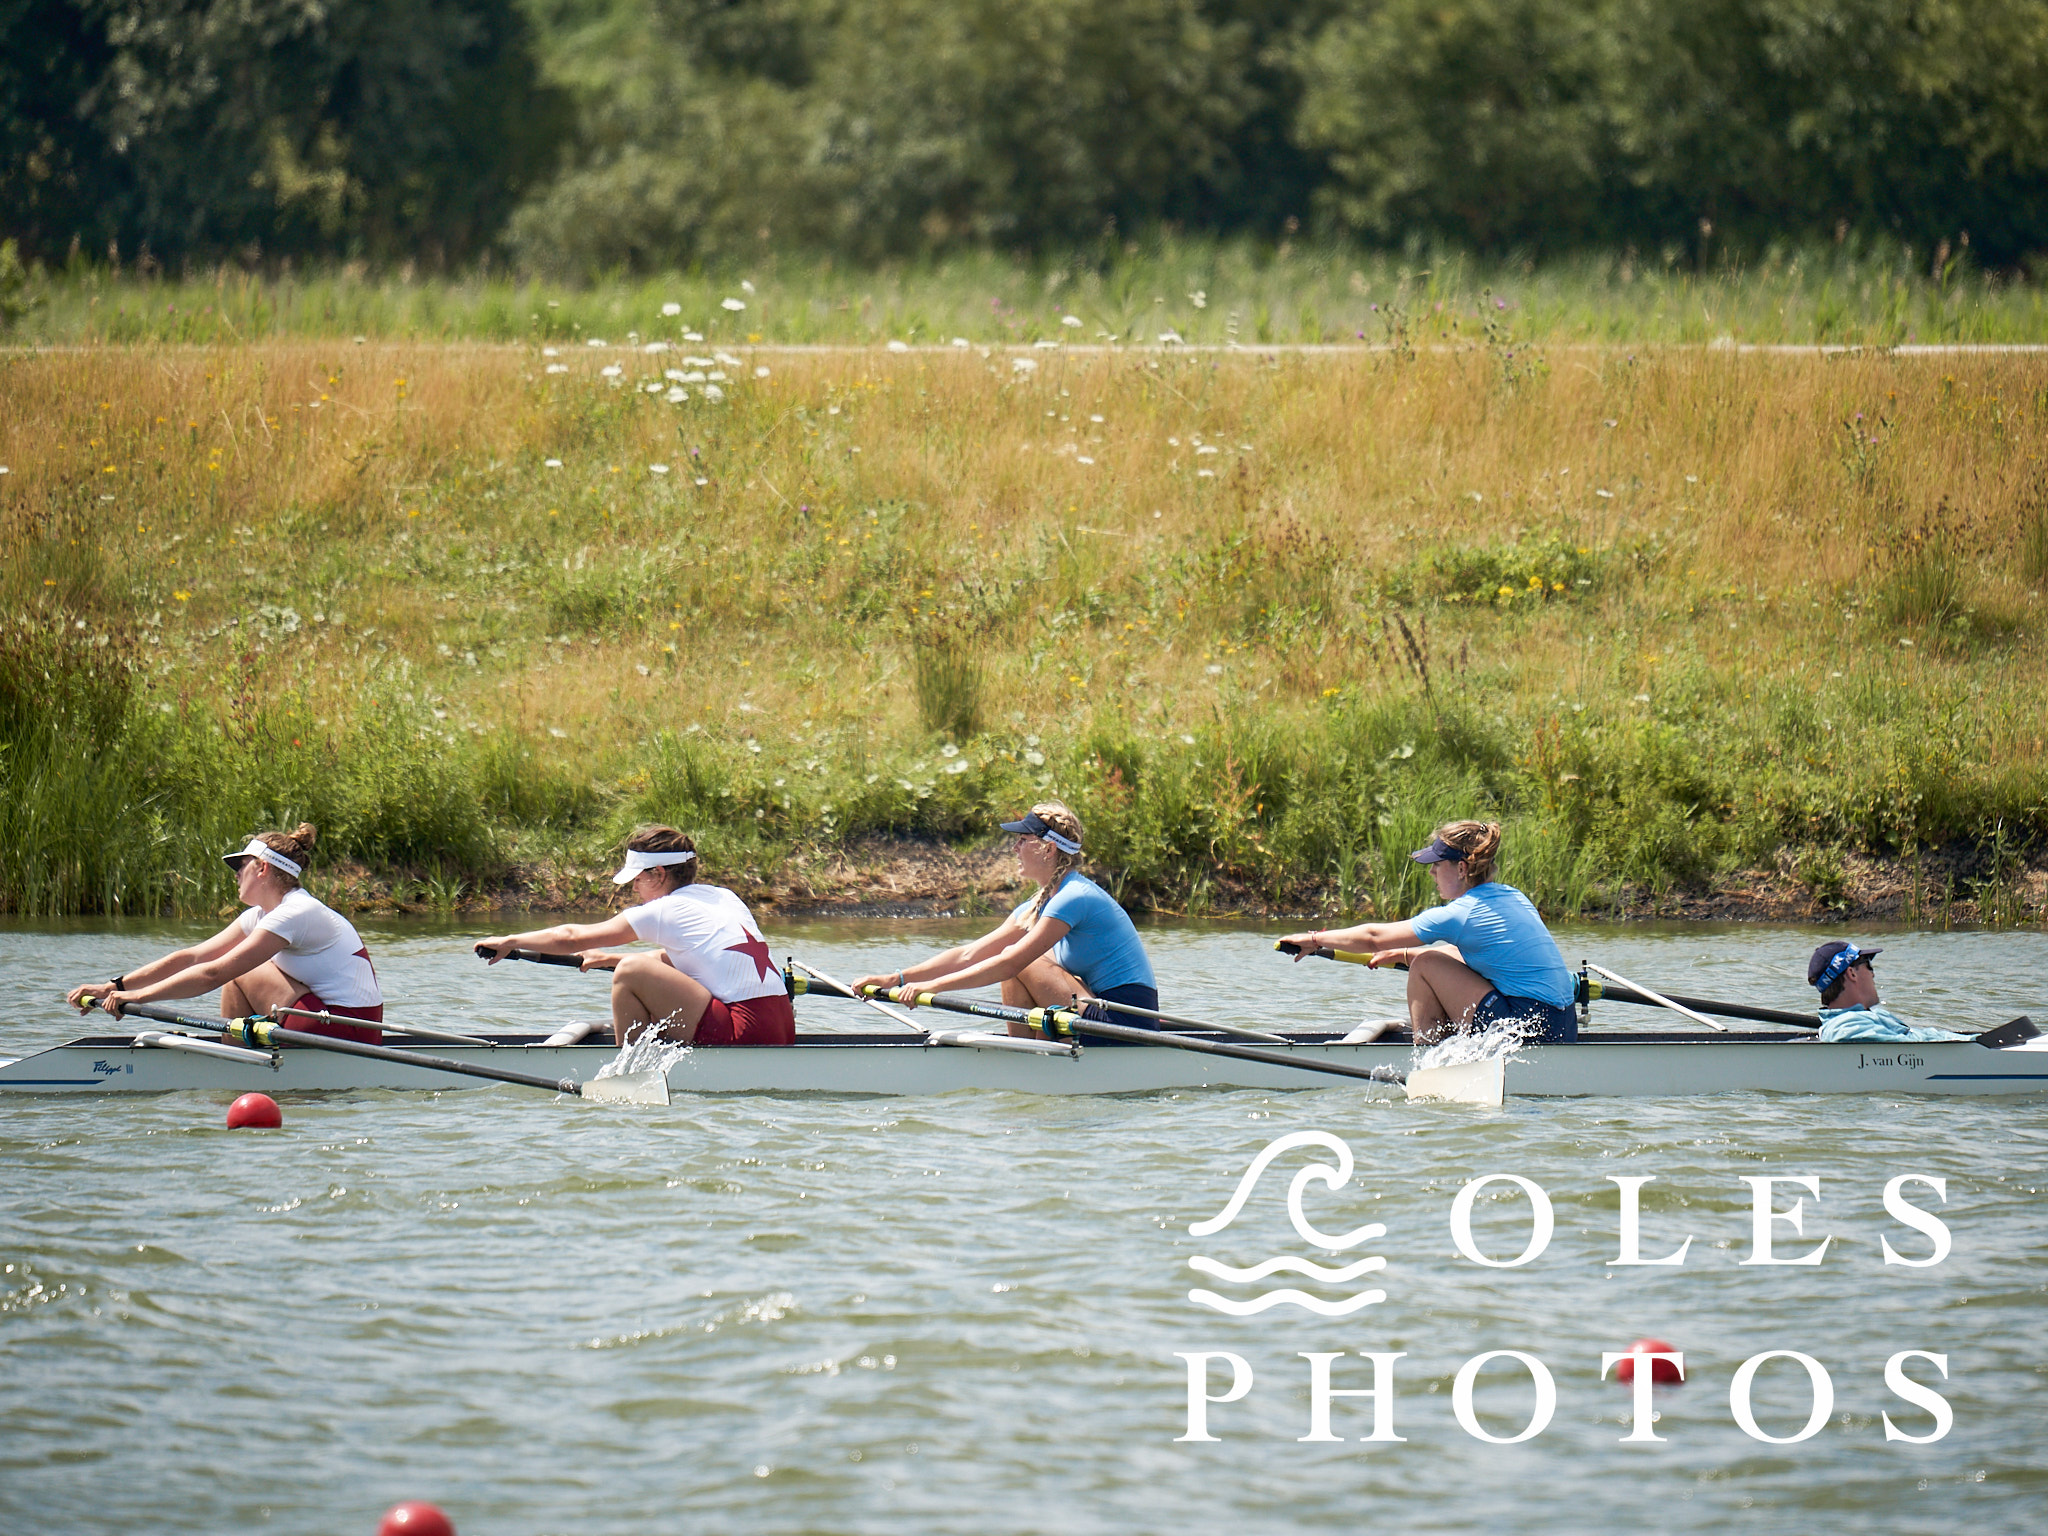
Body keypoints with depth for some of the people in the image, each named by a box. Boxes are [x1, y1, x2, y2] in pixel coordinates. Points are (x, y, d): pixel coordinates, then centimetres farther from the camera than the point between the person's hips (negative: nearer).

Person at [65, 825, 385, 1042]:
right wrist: (113, 987, 1)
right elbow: (191, 958, 8)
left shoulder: (296, 914, -17)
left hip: (347, 1027, -10)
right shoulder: (262, 915, 12)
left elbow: (213, 974, -23)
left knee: (240, 971, -6)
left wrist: (138, 996, -21)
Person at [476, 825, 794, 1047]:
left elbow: (571, 938, 3)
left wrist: (510, 941, 16)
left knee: (632, 972, -9)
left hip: (745, 1033, -9)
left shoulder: (665, 911, -4)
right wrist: (612, 959, 40)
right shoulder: (723, 898, 17)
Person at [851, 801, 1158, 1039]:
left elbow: (1010, 964, -22)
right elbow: (969, 956, 10)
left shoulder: (1074, 898, -16)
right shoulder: (1039, 906, 13)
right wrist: (897, 979, 2)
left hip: (1127, 1023, -10)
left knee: (1017, 960, -10)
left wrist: (933, 986, -21)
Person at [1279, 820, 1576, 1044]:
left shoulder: (1458, 915, -11)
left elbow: (1374, 938, -2)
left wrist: (1314, 940, 11)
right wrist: (1405, 955, 30)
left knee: (1426, 966, -2)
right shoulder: (1513, 898, 13)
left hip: (1530, 1028, -9)